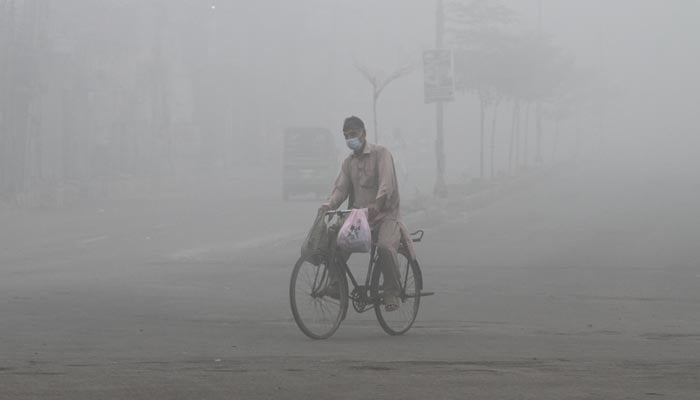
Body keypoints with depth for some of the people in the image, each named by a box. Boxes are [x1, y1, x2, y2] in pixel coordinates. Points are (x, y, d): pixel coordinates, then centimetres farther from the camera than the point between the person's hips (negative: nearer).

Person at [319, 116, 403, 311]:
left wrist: (377, 203, -40)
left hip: (385, 214, -5)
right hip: (359, 216, 5)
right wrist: (329, 205, -20)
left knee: (385, 247, -32)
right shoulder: (349, 162, 15)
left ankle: (392, 293, -16)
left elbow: (386, 183, -20)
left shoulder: (380, 154, -4)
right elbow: (341, 187, 3)